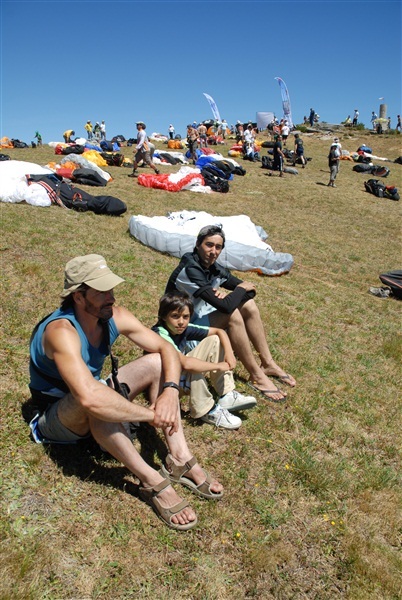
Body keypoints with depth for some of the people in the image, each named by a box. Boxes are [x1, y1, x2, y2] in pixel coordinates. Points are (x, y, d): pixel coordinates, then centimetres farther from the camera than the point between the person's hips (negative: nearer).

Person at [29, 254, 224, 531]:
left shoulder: (114, 316, -13)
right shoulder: (62, 331, -34)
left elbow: (167, 349, -12)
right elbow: (89, 396, -48)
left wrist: (171, 391, -31)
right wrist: (152, 415, -39)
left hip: (93, 413, 7)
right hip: (57, 416, -6)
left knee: (155, 363, -12)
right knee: (93, 403, -41)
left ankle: (180, 459, -18)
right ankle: (153, 482, -29)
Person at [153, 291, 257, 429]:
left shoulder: (184, 328, -10)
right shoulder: (160, 335, -31)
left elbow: (220, 331, -3)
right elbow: (186, 363, -45)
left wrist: (229, 352, -21)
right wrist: (218, 366, -33)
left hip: (182, 374, 8)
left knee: (214, 340, -3)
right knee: (193, 368, -38)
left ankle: (227, 396, -5)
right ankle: (207, 412, -13)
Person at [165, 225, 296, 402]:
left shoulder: (215, 269, -2)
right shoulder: (190, 270, -27)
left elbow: (251, 289, 3)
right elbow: (225, 307, -35)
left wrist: (226, 295, -17)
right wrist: (241, 289, -15)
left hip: (200, 317, 9)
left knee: (248, 304, -5)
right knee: (232, 315, -28)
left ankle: (267, 364, 0)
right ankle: (256, 376, -18)